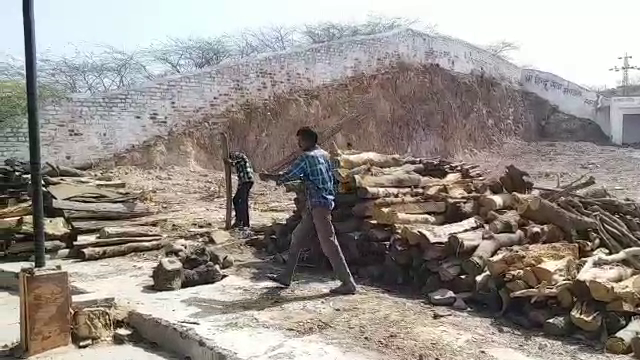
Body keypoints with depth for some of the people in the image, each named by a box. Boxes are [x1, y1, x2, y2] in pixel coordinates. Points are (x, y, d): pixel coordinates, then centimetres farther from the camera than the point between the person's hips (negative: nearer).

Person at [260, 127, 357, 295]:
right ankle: (286, 276, 24)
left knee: (329, 243, -8)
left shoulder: (306, 157, -12)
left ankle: (348, 284, -5)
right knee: (297, 238, 15)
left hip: (319, 205, -10)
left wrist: (268, 177, 11)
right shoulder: (324, 154, 14)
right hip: (320, 204, 10)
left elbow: (287, 177, -6)